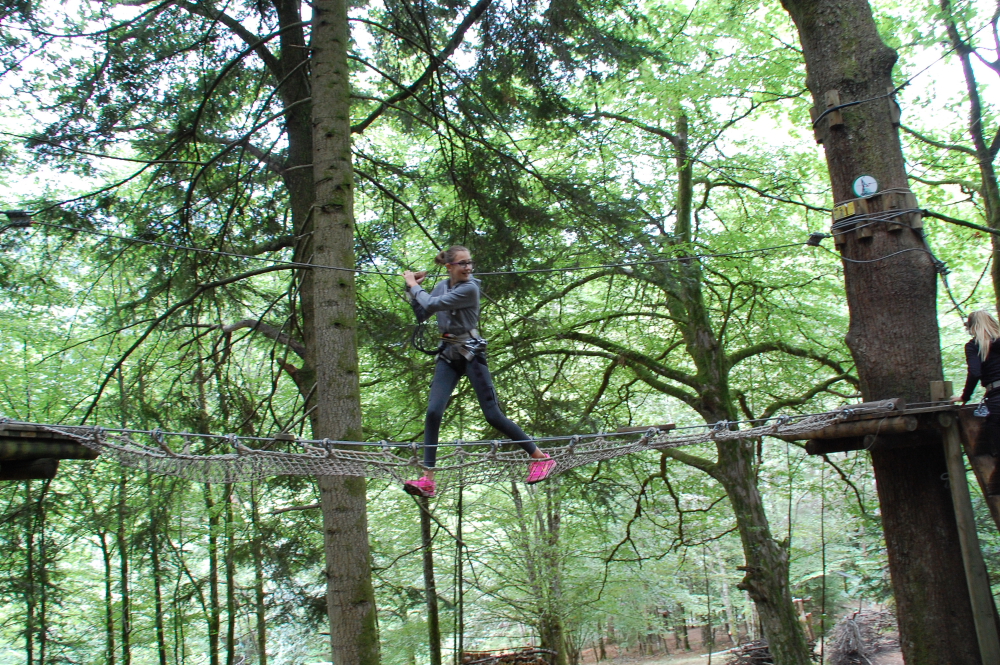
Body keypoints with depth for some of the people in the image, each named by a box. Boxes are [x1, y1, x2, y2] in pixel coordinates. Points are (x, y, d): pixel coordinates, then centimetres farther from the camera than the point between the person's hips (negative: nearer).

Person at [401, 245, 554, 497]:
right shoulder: (442, 286, 8)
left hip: (470, 353, -6)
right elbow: (421, 315, 13)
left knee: (493, 415, -7)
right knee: (433, 412, -9)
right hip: (448, 355, 6)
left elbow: (431, 305, -20)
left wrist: (413, 285, -4)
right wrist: (414, 287, 3)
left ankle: (541, 458, 6)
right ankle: (427, 479, -7)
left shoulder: (469, 288, -15)